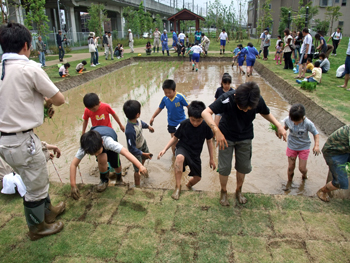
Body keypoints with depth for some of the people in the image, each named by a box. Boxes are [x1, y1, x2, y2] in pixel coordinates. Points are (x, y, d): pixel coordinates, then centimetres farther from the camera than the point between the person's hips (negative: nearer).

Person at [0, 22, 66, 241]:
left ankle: (48, 210, 49)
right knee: (36, 187, 14)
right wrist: (47, 99, 13)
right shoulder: (30, 68, -15)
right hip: (22, 141, -7)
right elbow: (60, 99, -7)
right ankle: (38, 228, 35)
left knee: (38, 179, 28)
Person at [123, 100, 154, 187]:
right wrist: (143, 153, -30)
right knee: (138, 170, 11)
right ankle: (137, 186, 35)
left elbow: (141, 123, 6)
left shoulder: (136, 120, -23)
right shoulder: (130, 131, -46)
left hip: (142, 142, 8)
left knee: (144, 157, 35)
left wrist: (148, 126, 24)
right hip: (136, 150, -8)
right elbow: (132, 148, -35)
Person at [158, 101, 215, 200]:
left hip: (195, 154, 3)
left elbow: (209, 141, 2)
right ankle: (178, 187, -26)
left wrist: (211, 159, 7)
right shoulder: (183, 124, -16)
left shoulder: (206, 126, -12)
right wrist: (165, 149, -14)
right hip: (183, 148, -3)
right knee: (180, 157, -39)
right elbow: (175, 138, -3)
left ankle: (188, 185, 49)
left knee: (197, 177, 8)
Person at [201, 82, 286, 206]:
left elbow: (266, 113, 0)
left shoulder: (258, 100, -22)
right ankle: (223, 192, 29)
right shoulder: (227, 99, -34)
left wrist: (278, 125, -17)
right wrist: (216, 130, -57)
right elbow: (205, 113, -42)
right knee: (224, 167, 1)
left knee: (244, 166, 12)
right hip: (226, 136, -3)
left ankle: (239, 190, 39)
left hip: (245, 137, 3)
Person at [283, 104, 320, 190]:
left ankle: (304, 173, 43)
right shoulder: (288, 120, -20)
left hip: (304, 147, -1)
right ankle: (289, 181, 37)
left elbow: (316, 133, -12)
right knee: (291, 167, 8)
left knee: (302, 168, 4)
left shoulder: (308, 123, -26)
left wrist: (317, 145, -26)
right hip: (291, 146, 2)